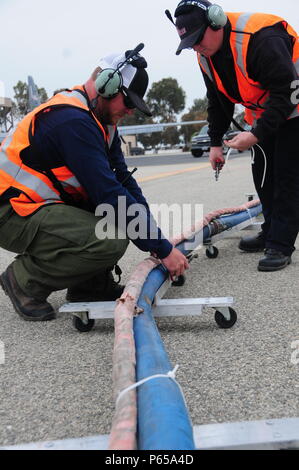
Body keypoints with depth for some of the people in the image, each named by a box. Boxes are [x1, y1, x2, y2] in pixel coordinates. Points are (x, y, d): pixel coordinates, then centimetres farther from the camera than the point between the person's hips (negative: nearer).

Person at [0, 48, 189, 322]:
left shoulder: (102, 119, 8)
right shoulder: (73, 121, -23)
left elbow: (122, 179, 7)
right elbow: (108, 194, -27)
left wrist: (154, 235, -2)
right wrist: (162, 248, -22)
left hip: (46, 204, 10)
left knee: (128, 205, 2)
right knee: (110, 242, -29)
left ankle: (91, 285, 7)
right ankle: (25, 281, -7)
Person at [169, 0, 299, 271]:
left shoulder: (261, 38, -32)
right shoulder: (206, 55, -5)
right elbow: (218, 101, 8)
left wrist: (256, 135, -34)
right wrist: (215, 142, 6)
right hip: (262, 114, 8)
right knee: (262, 175, 9)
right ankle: (271, 233, 22)